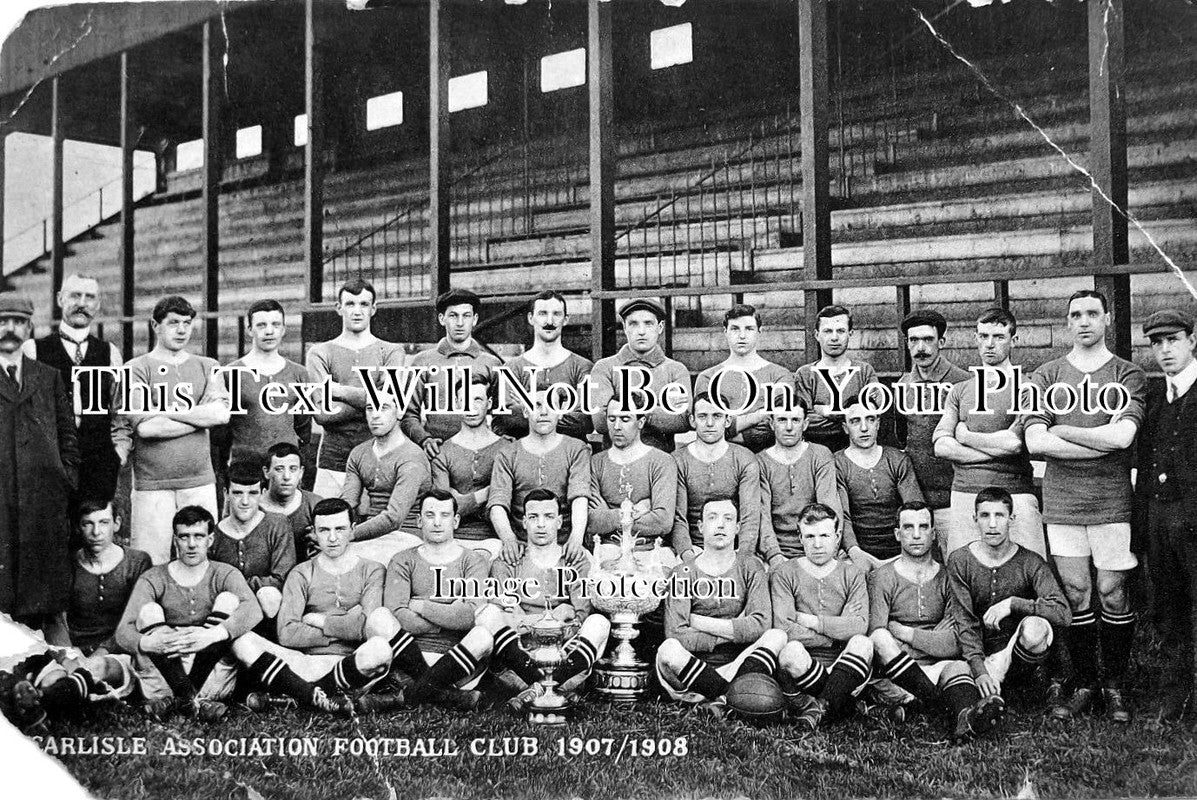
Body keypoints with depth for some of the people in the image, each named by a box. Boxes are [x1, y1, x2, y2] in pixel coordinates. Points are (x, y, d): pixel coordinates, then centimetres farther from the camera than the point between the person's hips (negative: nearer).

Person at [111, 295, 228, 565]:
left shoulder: (207, 367, 14)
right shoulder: (136, 369, 3)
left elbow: (221, 413, -4)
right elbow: (145, 427, -10)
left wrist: (165, 411, -6)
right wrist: (200, 417, -4)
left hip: (200, 481, 3)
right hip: (152, 484, -3)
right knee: (152, 566, -3)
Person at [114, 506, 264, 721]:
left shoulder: (224, 574, 3)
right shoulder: (153, 579, 4)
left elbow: (253, 610, -18)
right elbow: (123, 632, -9)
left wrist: (212, 635, -36)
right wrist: (147, 643, -33)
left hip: (213, 677, 0)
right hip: (163, 675, 1)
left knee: (228, 600, -16)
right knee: (149, 611, -16)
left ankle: (175, 698, -25)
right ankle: (194, 699, -30)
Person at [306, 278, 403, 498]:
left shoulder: (391, 352, 9)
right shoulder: (320, 353, 9)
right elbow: (322, 414, -5)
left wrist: (341, 391, -10)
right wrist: (369, 399, -10)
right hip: (333, 458, 0)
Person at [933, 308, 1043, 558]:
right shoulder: (959, 390, 14)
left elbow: (1016, 443, -11)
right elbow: (941, 446, 2)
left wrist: (965, 435, 1)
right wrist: (999, 445, -6)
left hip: (1015, 496, -3)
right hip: (964, 494, 3)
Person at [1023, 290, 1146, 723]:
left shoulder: (1128, 376, 3)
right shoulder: (1045, 376, 7)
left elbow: (1122, 435, -13)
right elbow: (1035, 442, -5)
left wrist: (1063, 431, -6)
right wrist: (1102, 444, -9)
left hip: (1112, 501, -1)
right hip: (1062, 502, 1)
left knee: (1113, 593, 2)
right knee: (1075, 594, 5)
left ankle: (1114, 686, 17)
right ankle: (1083, 684, 17)